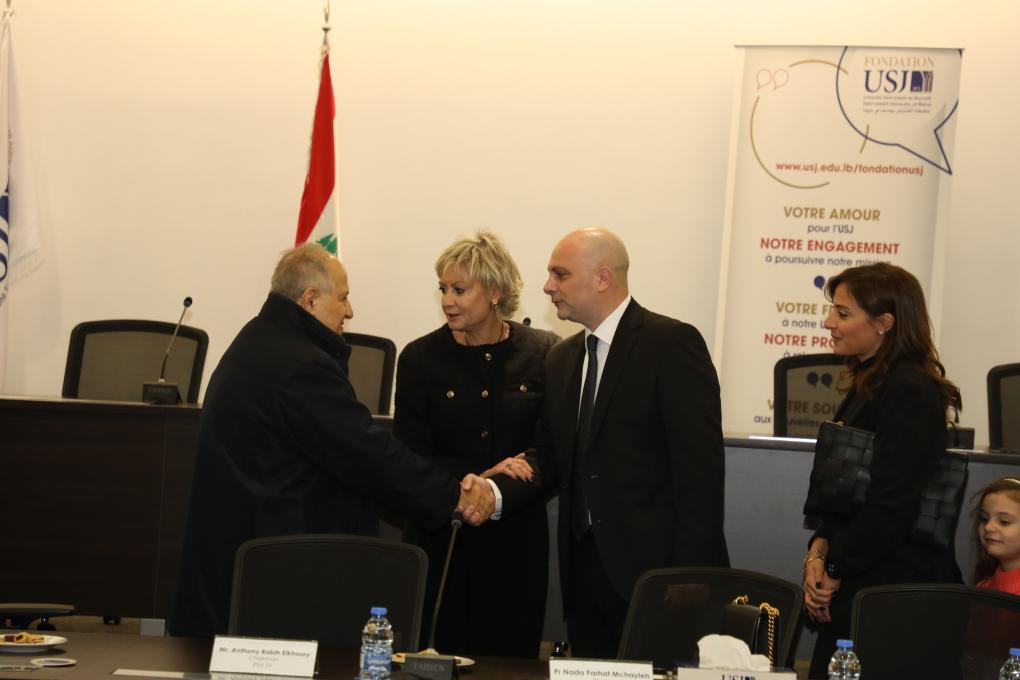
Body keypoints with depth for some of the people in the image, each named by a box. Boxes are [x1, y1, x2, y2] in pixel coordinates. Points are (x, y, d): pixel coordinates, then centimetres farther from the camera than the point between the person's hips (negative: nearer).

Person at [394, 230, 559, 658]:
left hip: (516, 537, 0)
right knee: (438, 657, 2)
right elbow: (411, 454, -3)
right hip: (442, 536, 0)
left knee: (511, 655, 3)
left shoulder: (543, 353, 1)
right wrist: (478, 478, -17)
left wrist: (527, 470, -15)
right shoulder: (420, 359, 0)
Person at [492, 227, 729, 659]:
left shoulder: (673, 344, -8)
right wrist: (496, 493, -6)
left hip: (653, 565, -7)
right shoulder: (561, 359, 16)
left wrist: (689, 575, -17)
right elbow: (550, 456, 15)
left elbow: (700, 464, -13)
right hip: (584, 566, 7)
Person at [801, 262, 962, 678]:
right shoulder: (866, 386, 14)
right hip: (855, 581, 9)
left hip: (891, 584, -9)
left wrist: (833, 570, -11)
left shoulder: (910, 393, -14)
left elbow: (891, 505, -19)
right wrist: (820, 551, 1)